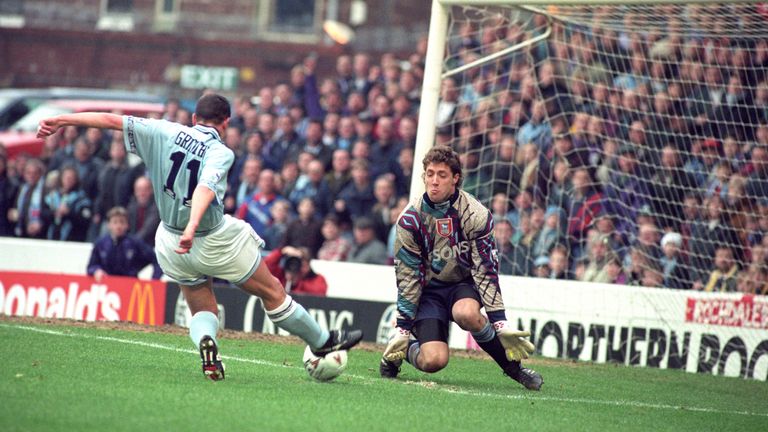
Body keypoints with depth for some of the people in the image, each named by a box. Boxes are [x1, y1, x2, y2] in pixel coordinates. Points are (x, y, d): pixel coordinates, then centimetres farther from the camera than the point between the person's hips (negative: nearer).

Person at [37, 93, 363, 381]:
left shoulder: (165, 132, -4)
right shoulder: (221, 152, -15)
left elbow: (112, 120, -7)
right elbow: (206, 188, -33)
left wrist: (61, 120, -3)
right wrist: (192, 227, -48)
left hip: (172, 244, 4)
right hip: (216, 242, -4)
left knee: (202, 310, 19)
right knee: (273, 293, 14)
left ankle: (205, 340, -15)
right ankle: (322, 342, 27)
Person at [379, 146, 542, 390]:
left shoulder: (476, 215, -15)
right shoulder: (410, 219, -12)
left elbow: (486, 271, -13)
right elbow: (408, 276, -7)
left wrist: (500, 324, -17)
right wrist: (402, 330, -8)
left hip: (465, 283, 0)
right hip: (429, 288, 0)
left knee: (466, 314, -38)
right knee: (434, 361, -22)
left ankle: (512, 365, -15)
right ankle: (398, 352, 13)